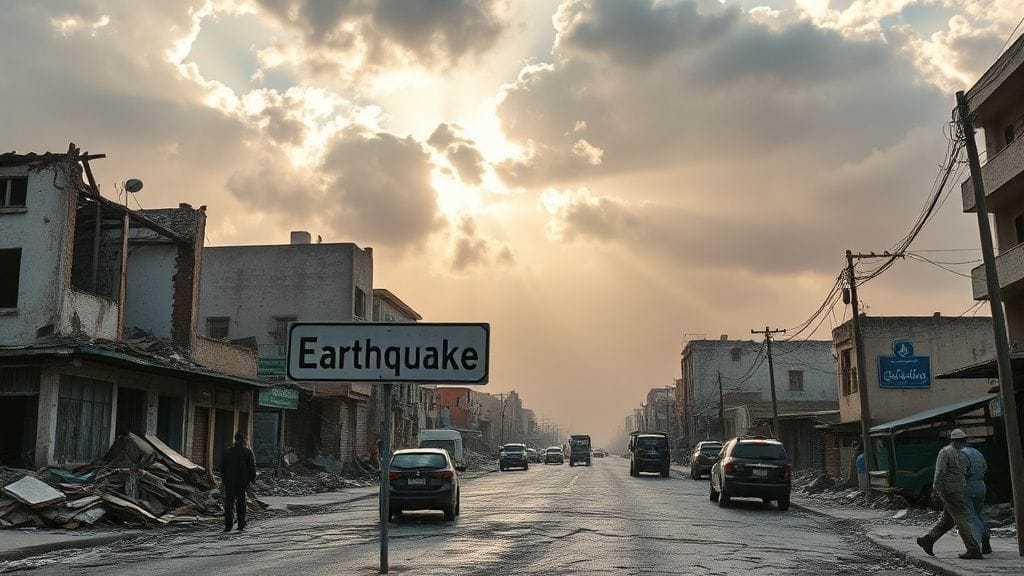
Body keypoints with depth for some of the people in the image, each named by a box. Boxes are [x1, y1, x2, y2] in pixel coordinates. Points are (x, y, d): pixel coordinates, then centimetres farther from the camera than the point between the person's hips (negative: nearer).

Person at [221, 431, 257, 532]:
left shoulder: (227, 451, 0)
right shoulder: (248, 452, -4)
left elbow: (222, 466, 3)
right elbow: (252, 467, -5)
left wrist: (223, 479, 12)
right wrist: (252, 479, 3)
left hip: (229, 482, 0)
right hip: (243, 482, 0)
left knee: (229, 503, 3)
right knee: (241, 503, 11)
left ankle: (228, 525, -6)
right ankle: (241, 525, 12)